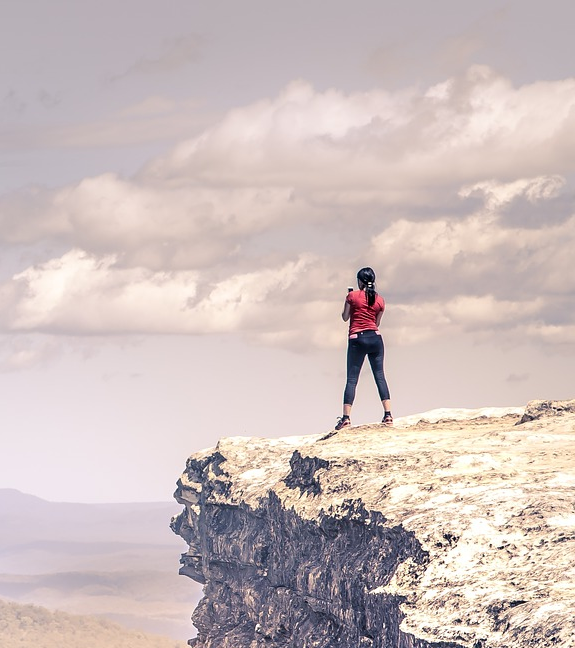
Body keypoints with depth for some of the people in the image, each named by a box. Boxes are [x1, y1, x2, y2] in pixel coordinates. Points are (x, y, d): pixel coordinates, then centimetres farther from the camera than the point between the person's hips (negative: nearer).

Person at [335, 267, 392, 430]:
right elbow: (377, 322, 13)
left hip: (357, 339, -3)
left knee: (351, 379, -3)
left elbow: (345, 317, 5)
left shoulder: (353, 296, -2)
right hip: (375, 337, 3)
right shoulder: (380, 300, 8)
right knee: (380, 376, 6)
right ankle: (388, 414, -1)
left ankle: (346, 417, -10)